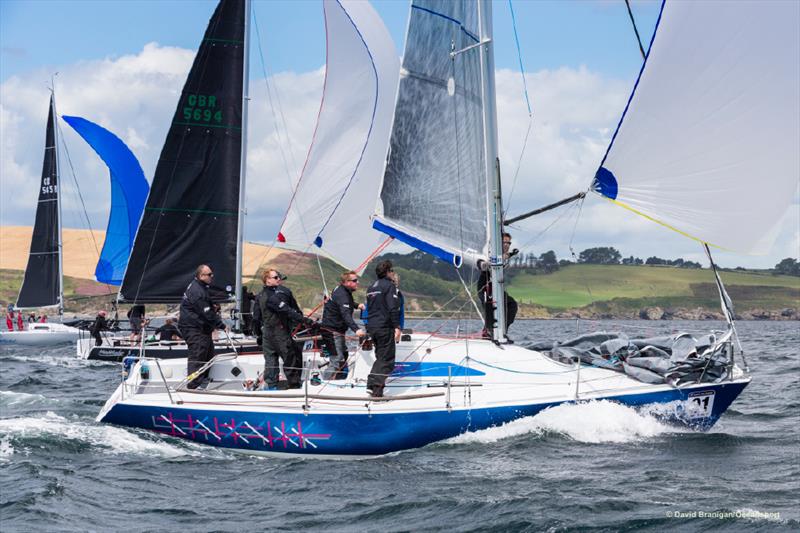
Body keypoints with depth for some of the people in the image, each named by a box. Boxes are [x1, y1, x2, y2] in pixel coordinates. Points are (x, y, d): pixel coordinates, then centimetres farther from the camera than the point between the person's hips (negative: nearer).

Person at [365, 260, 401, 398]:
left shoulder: (371, 288, 17)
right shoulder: (389, 285, -8)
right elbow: (393, 308, -17)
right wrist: (397, 327, -17)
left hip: (371, 326, 8)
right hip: (385, 327, -8)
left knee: (381, 357, 18)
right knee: (386, 360, -5)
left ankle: (371, 384, 12)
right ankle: (376, 388, -14)